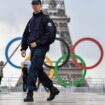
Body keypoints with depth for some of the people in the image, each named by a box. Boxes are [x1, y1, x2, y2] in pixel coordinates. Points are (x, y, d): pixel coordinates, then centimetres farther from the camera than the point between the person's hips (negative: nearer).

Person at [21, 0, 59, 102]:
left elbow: (50, 34, -13)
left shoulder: (45, 18, -2)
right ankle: (53, 89, 21)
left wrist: (37, 42, -17)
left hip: (41, 48, -8)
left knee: (33, 69, -16)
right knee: (39, 71, 9)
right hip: (33, 49, 8)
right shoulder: (31, 20, 20)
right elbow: (25, 35, 20)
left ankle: (30, 94, -16)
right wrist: (23, 48, 10)